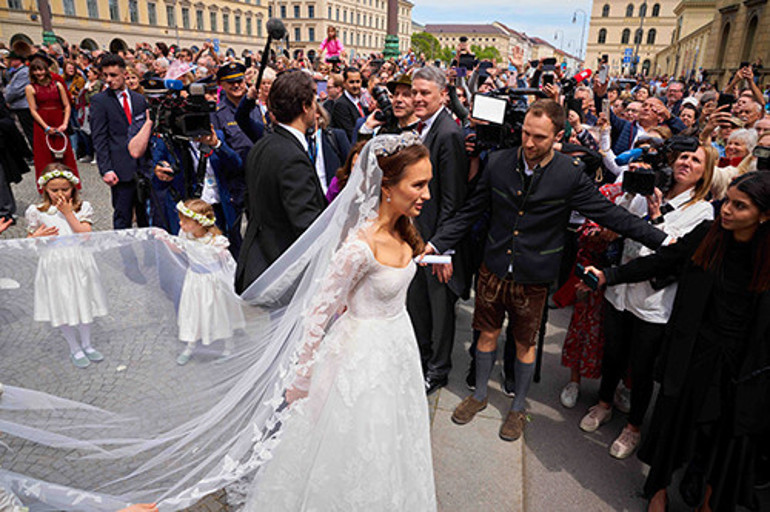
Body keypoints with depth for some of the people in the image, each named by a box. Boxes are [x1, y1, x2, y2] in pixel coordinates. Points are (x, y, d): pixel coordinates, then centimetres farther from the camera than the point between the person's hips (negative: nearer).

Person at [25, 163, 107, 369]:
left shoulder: (82, 208, -1)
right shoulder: (37, 212, -1)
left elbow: (85, 234, -13)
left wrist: (68, 213, -16)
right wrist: (39, 236, -14)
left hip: (79, 262, 0)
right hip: (54, 265, 0)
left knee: (84, 303, 13)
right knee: (62, 307, 8)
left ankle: (86, 344, 32)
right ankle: (75, 349, 26)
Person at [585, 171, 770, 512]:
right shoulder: (706, 236, -7)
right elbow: (660, 262, 1)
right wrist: (608, 276, -2)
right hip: (695, 352, 1)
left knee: (730, 436, 14)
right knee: (676, 419, 15)